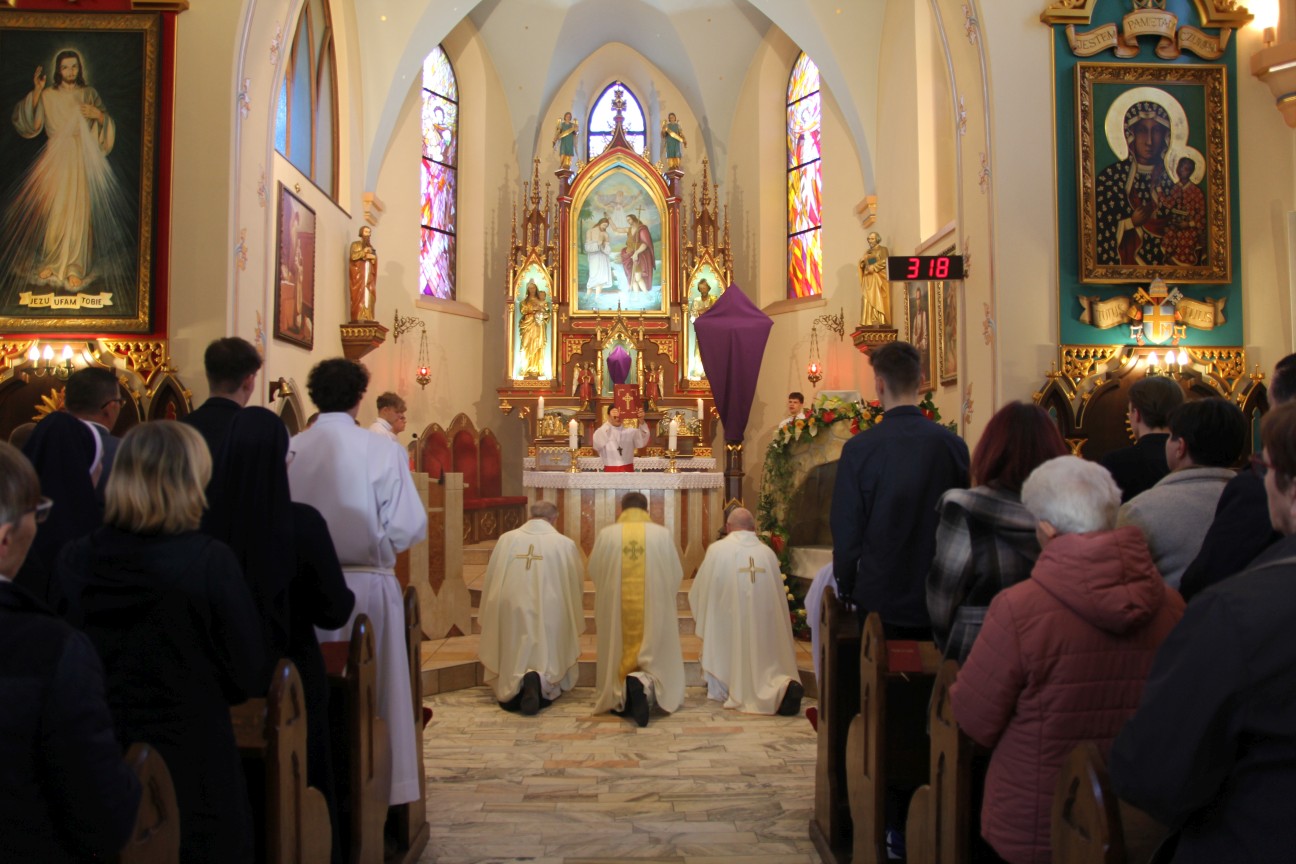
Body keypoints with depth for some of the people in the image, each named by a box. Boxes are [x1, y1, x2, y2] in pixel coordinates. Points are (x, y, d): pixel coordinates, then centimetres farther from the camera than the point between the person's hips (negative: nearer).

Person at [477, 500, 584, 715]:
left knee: (511, 664, 16)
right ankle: (540, 681, -20)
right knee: (550, 663, 12)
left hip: (511, 613, 2)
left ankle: (513, 686, -16)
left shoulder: (506, 539, 3)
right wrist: (573, 623, 24)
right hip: (549, 617, -2)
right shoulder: (565, 544, -1)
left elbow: (490, 580, 10)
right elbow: (577, 587, 8)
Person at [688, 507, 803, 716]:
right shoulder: (768, 552, 3)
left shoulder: (717, 549, -5)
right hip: (765, 626, 2)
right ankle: (781, 687, -12)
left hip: (728, 624, -2)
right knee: (763, 660, 13)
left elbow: (698, 592, 3)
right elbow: (779, 595, 12)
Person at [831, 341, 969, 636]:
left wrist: (846, 591, 6)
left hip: (881, 604, -2)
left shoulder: (858, 449, -12)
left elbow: (846, 533, -8)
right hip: (940, 601, 3)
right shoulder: (954, 445, -5)